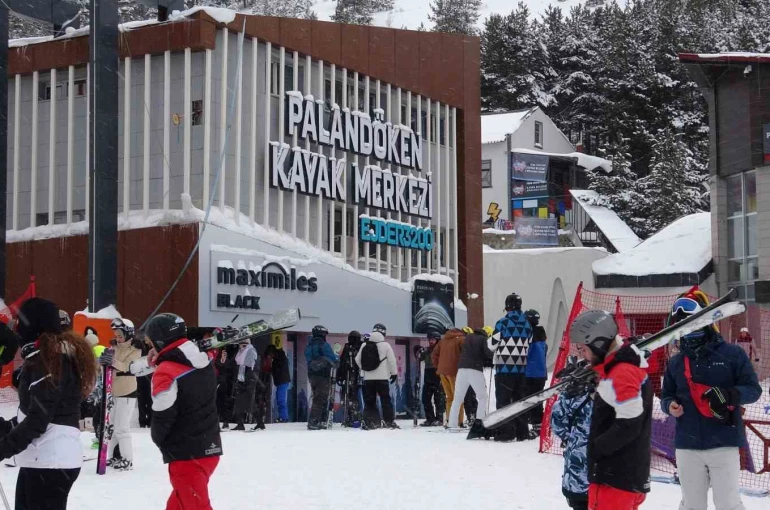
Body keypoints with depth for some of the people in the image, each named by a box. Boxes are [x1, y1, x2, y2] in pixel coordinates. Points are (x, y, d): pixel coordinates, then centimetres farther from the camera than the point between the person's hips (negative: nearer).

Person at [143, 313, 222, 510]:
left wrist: (159, 439, 4)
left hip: (186, 455, -8)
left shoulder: (167, 373, -18)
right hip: (210, 448, 8)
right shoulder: (204, 361, 4)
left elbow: (162, 418, -16)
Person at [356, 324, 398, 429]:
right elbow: (392, 360, -4)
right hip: (382, 377, -3)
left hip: (368, 378, 3)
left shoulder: (364, 345, 4)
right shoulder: (385, 345, -6)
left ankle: (369, 422, 2)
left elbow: (358, 360, 8)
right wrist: (394, 373, 8)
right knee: (386, 399, 3)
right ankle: (389, 421, 0)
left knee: (369, 401, 7)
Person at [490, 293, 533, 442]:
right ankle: (522, 432, 13)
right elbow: (528, 345, 13)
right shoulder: (527, 324, 7)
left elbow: (492, 344, -5)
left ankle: (506, 432, -7)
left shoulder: (503, 323, -11)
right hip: (521, 368, 5)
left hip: (504, 367, -5)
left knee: (503, 399, -1)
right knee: (520, 399, 11)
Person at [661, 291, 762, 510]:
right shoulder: (675, 362, 8)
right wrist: (670, 405, -8)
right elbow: (667, 395, 16)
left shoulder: (732, 354, -4)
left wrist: (729, 394, -25)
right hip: (687, 447, 4)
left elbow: (753, 389, -5)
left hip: (724, 444, -4)